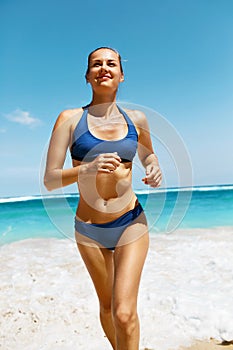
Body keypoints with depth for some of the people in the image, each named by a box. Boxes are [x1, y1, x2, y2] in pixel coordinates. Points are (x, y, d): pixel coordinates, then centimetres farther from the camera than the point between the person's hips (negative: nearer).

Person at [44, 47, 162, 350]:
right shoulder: (70, 118, -6)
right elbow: (50, 180, -10)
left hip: (131, 223, 0)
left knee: (124, 312, -9)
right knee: (107, 306, 19)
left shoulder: (136, 119, 1)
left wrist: (154, 168, -4)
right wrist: (86, 169, -28)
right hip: (89, 230, 0)